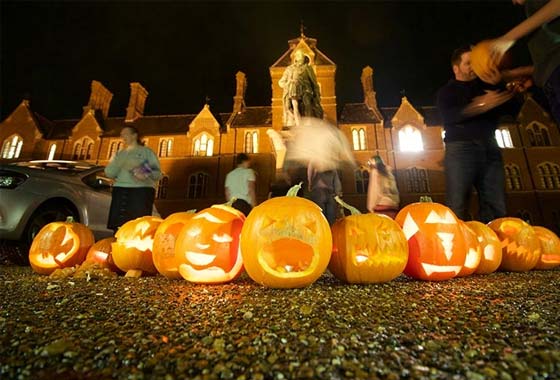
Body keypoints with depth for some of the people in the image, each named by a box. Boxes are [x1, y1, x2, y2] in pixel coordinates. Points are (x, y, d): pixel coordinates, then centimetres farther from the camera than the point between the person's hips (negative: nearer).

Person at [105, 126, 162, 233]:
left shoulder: (147, 151, 11)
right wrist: (121, 161, -4)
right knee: (119, 227, -1)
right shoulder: (120, 153, 23)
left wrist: (147, 175, -18)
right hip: (121, 191, 4)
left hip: (142, 191, -4)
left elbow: (158, 173, 3)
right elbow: (109, 173, 11)